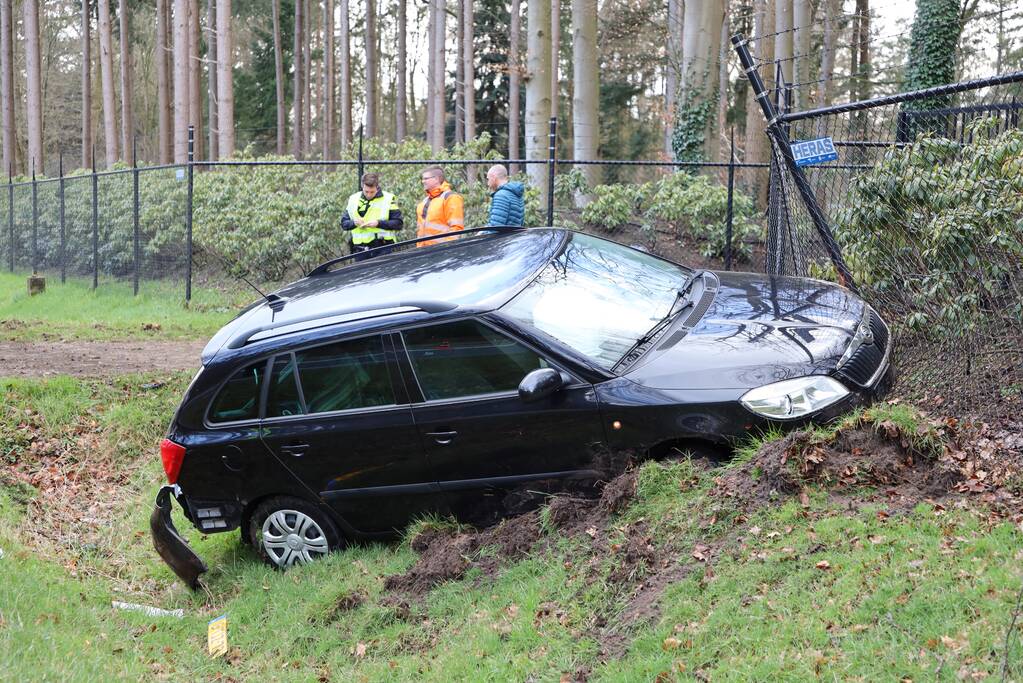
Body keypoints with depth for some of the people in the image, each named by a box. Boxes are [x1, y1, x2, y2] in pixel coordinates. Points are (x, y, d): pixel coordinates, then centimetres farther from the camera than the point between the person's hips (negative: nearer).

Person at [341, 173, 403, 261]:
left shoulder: (388, 199, 0)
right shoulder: (353, 200, 11)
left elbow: (398, 223, -4)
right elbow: (343, 223, 14)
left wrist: (379, 223, -16)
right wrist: (354, 223, -8)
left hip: (382, 249, -3)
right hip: (360, 250, 3)